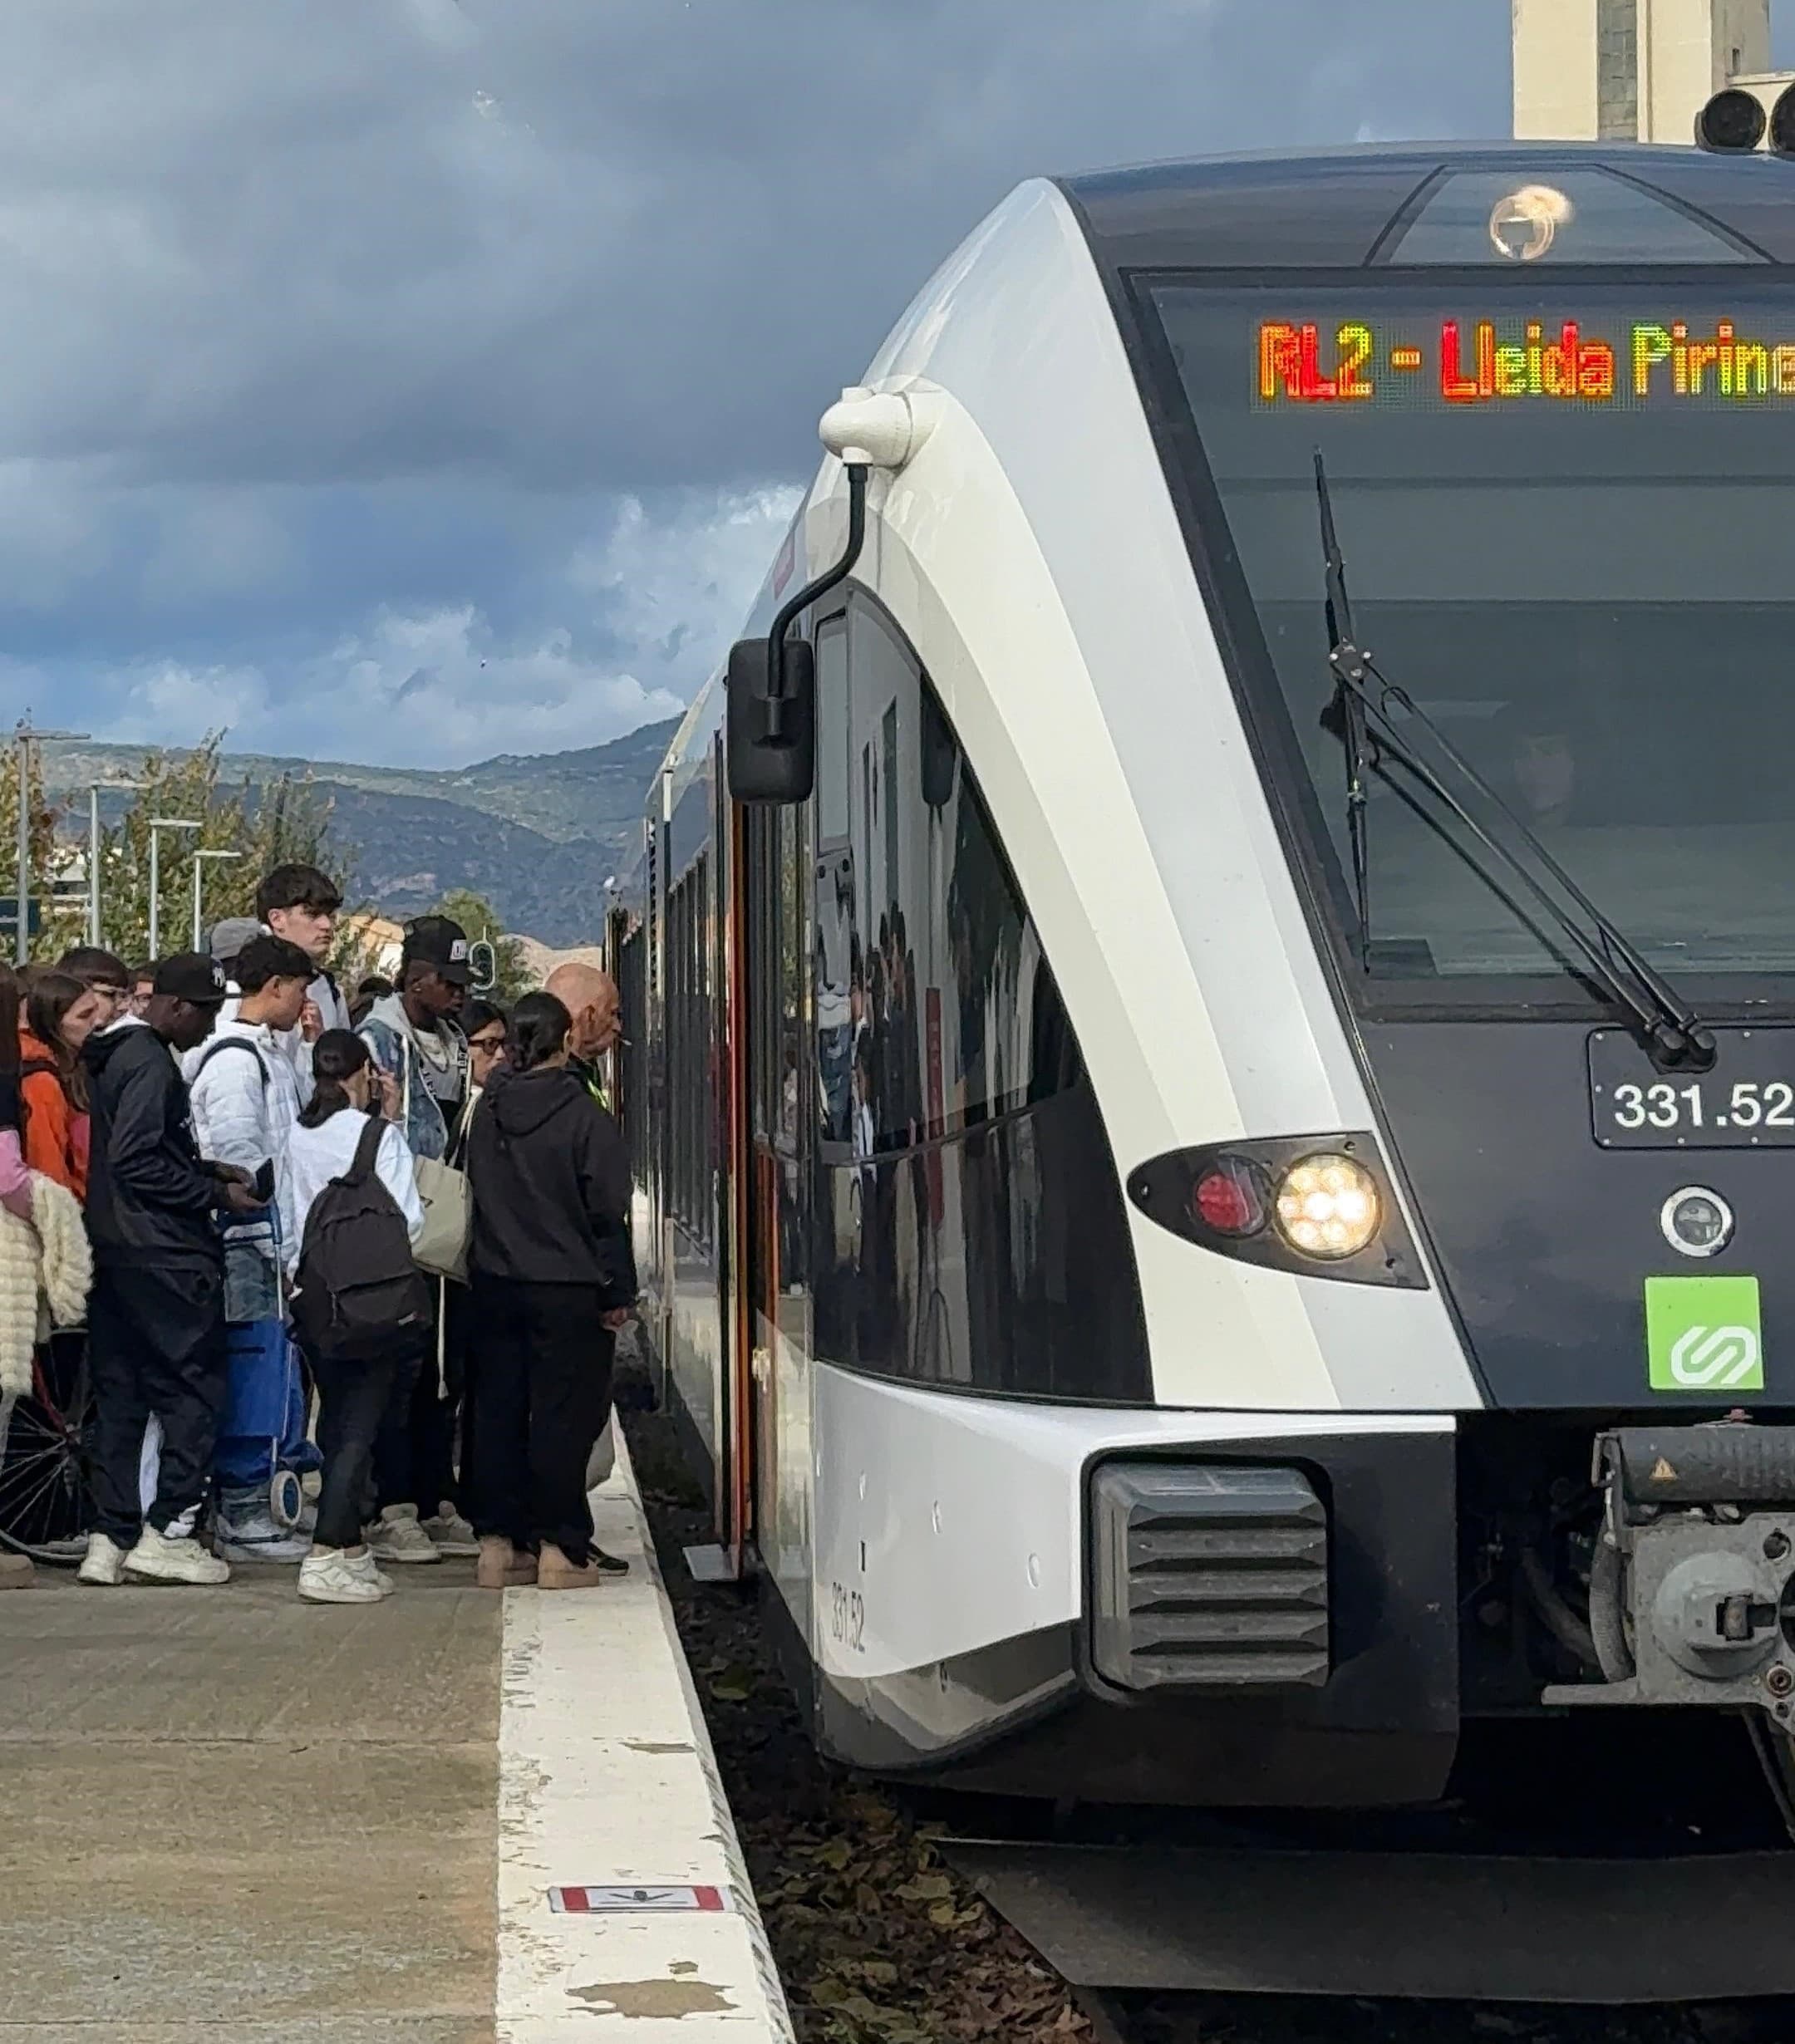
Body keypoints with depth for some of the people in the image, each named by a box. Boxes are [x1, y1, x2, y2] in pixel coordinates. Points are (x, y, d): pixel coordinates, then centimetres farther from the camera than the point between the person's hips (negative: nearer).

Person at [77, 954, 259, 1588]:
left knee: (120, 1394, 10)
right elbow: (139, 1165, -20)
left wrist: (206, 1171, 13)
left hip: (114, 1251, 10)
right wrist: (216, 1195, -12)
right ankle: (167, 1532, -4)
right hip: (164, 1256, -10)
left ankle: (111, 1538, 11)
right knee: (195, 1387, -3)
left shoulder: (115, 1055, 15)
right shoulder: (151, 1064, -15)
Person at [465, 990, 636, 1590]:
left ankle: (499, 1542, 12)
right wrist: (618, 1292, -3)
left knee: (497, 1411, 9)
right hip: (567, 1291, -5)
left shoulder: (489, 1111, 2)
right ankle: (561, 1548, 2)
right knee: (564, 1416, 0)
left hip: (494, 1285, 5)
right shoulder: (584, 1117, -11)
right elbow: (607, 1213, -9)